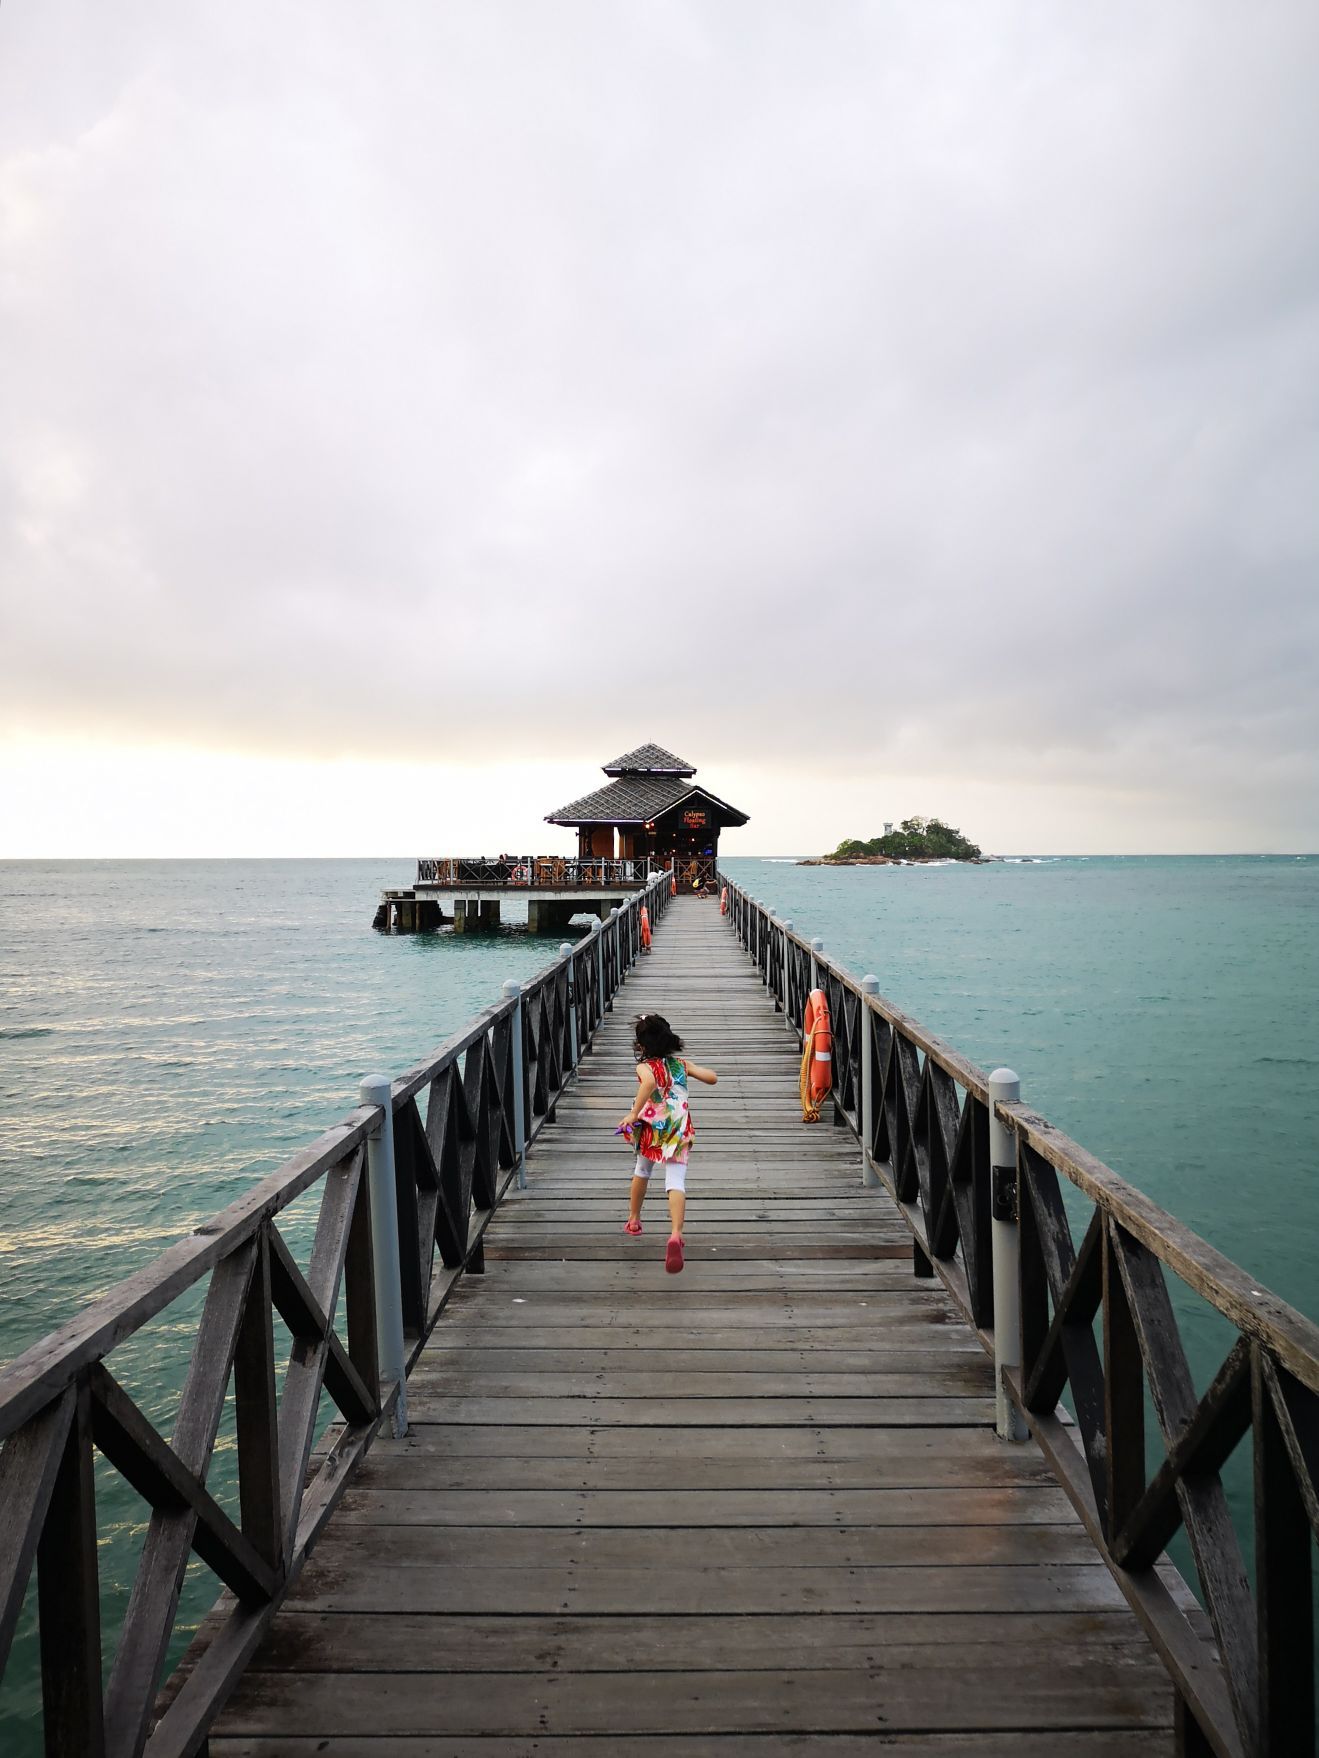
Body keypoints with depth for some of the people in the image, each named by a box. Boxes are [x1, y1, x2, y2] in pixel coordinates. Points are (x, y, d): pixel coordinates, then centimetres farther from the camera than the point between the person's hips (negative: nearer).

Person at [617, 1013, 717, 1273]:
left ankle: (633, 1219, 47)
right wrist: (696, 1070, 22)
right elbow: (712, 1078, 2)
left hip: (651, 1131, -1)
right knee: (676, 1183, -10)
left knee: (641, 1171, 28)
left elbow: (649, 1083, -33)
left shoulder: (645, 1067, -10)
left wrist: (633, 1113, -29)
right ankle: (676, 1235, -33)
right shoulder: (681, 1064, 3)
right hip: (679, 1132, 1)